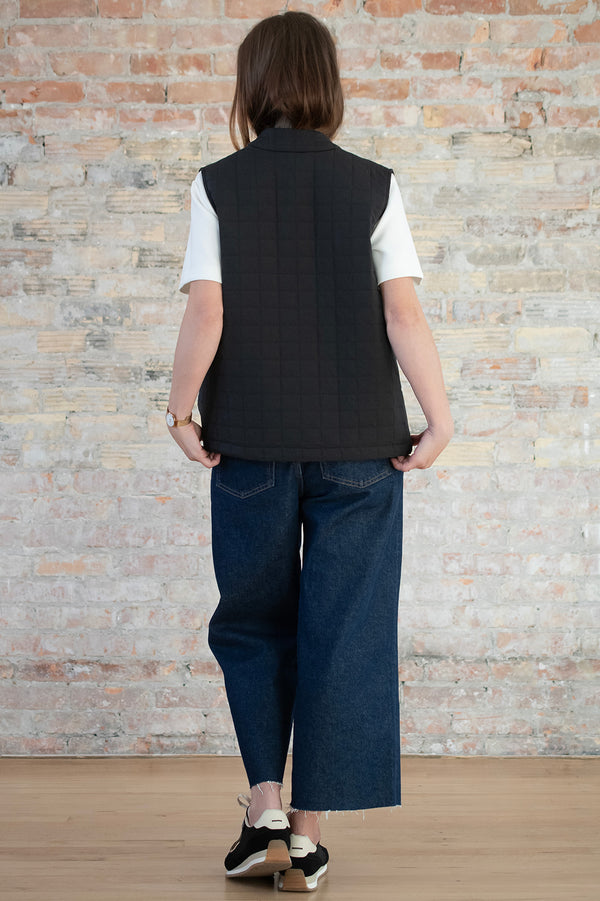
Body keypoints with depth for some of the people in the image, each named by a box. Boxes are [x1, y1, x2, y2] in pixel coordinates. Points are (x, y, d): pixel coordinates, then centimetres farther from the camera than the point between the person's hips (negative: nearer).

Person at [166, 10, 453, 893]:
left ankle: (264, 810, 8)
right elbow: (404, 314, -7)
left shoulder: (218, 184, 0)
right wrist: (439, 420, -2)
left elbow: (206, 312, -9)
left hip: (250, 444, 0)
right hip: (361, 445, 0)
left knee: (252, 623, 16)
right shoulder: (373, 185, 1)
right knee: (344, 634, 6)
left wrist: (182, 412, 0)